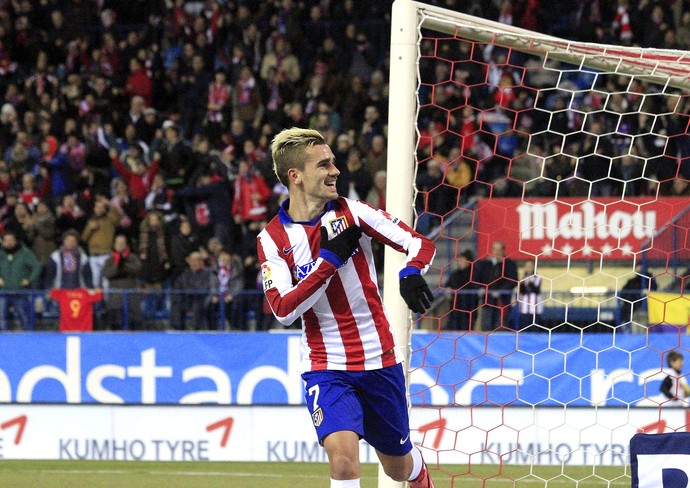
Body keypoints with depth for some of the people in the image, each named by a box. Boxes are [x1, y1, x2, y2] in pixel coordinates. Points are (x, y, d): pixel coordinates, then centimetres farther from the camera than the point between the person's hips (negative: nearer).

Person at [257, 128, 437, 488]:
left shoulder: (352, 213, -5)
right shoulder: (272, 239, -6)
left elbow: (420, 244, -3)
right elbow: (283, 310, -17)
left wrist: (411, 273, -26)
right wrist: (330, 258, -22)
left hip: (380, 362, 2)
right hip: (325, 367, -2)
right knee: (342, 452, -27)